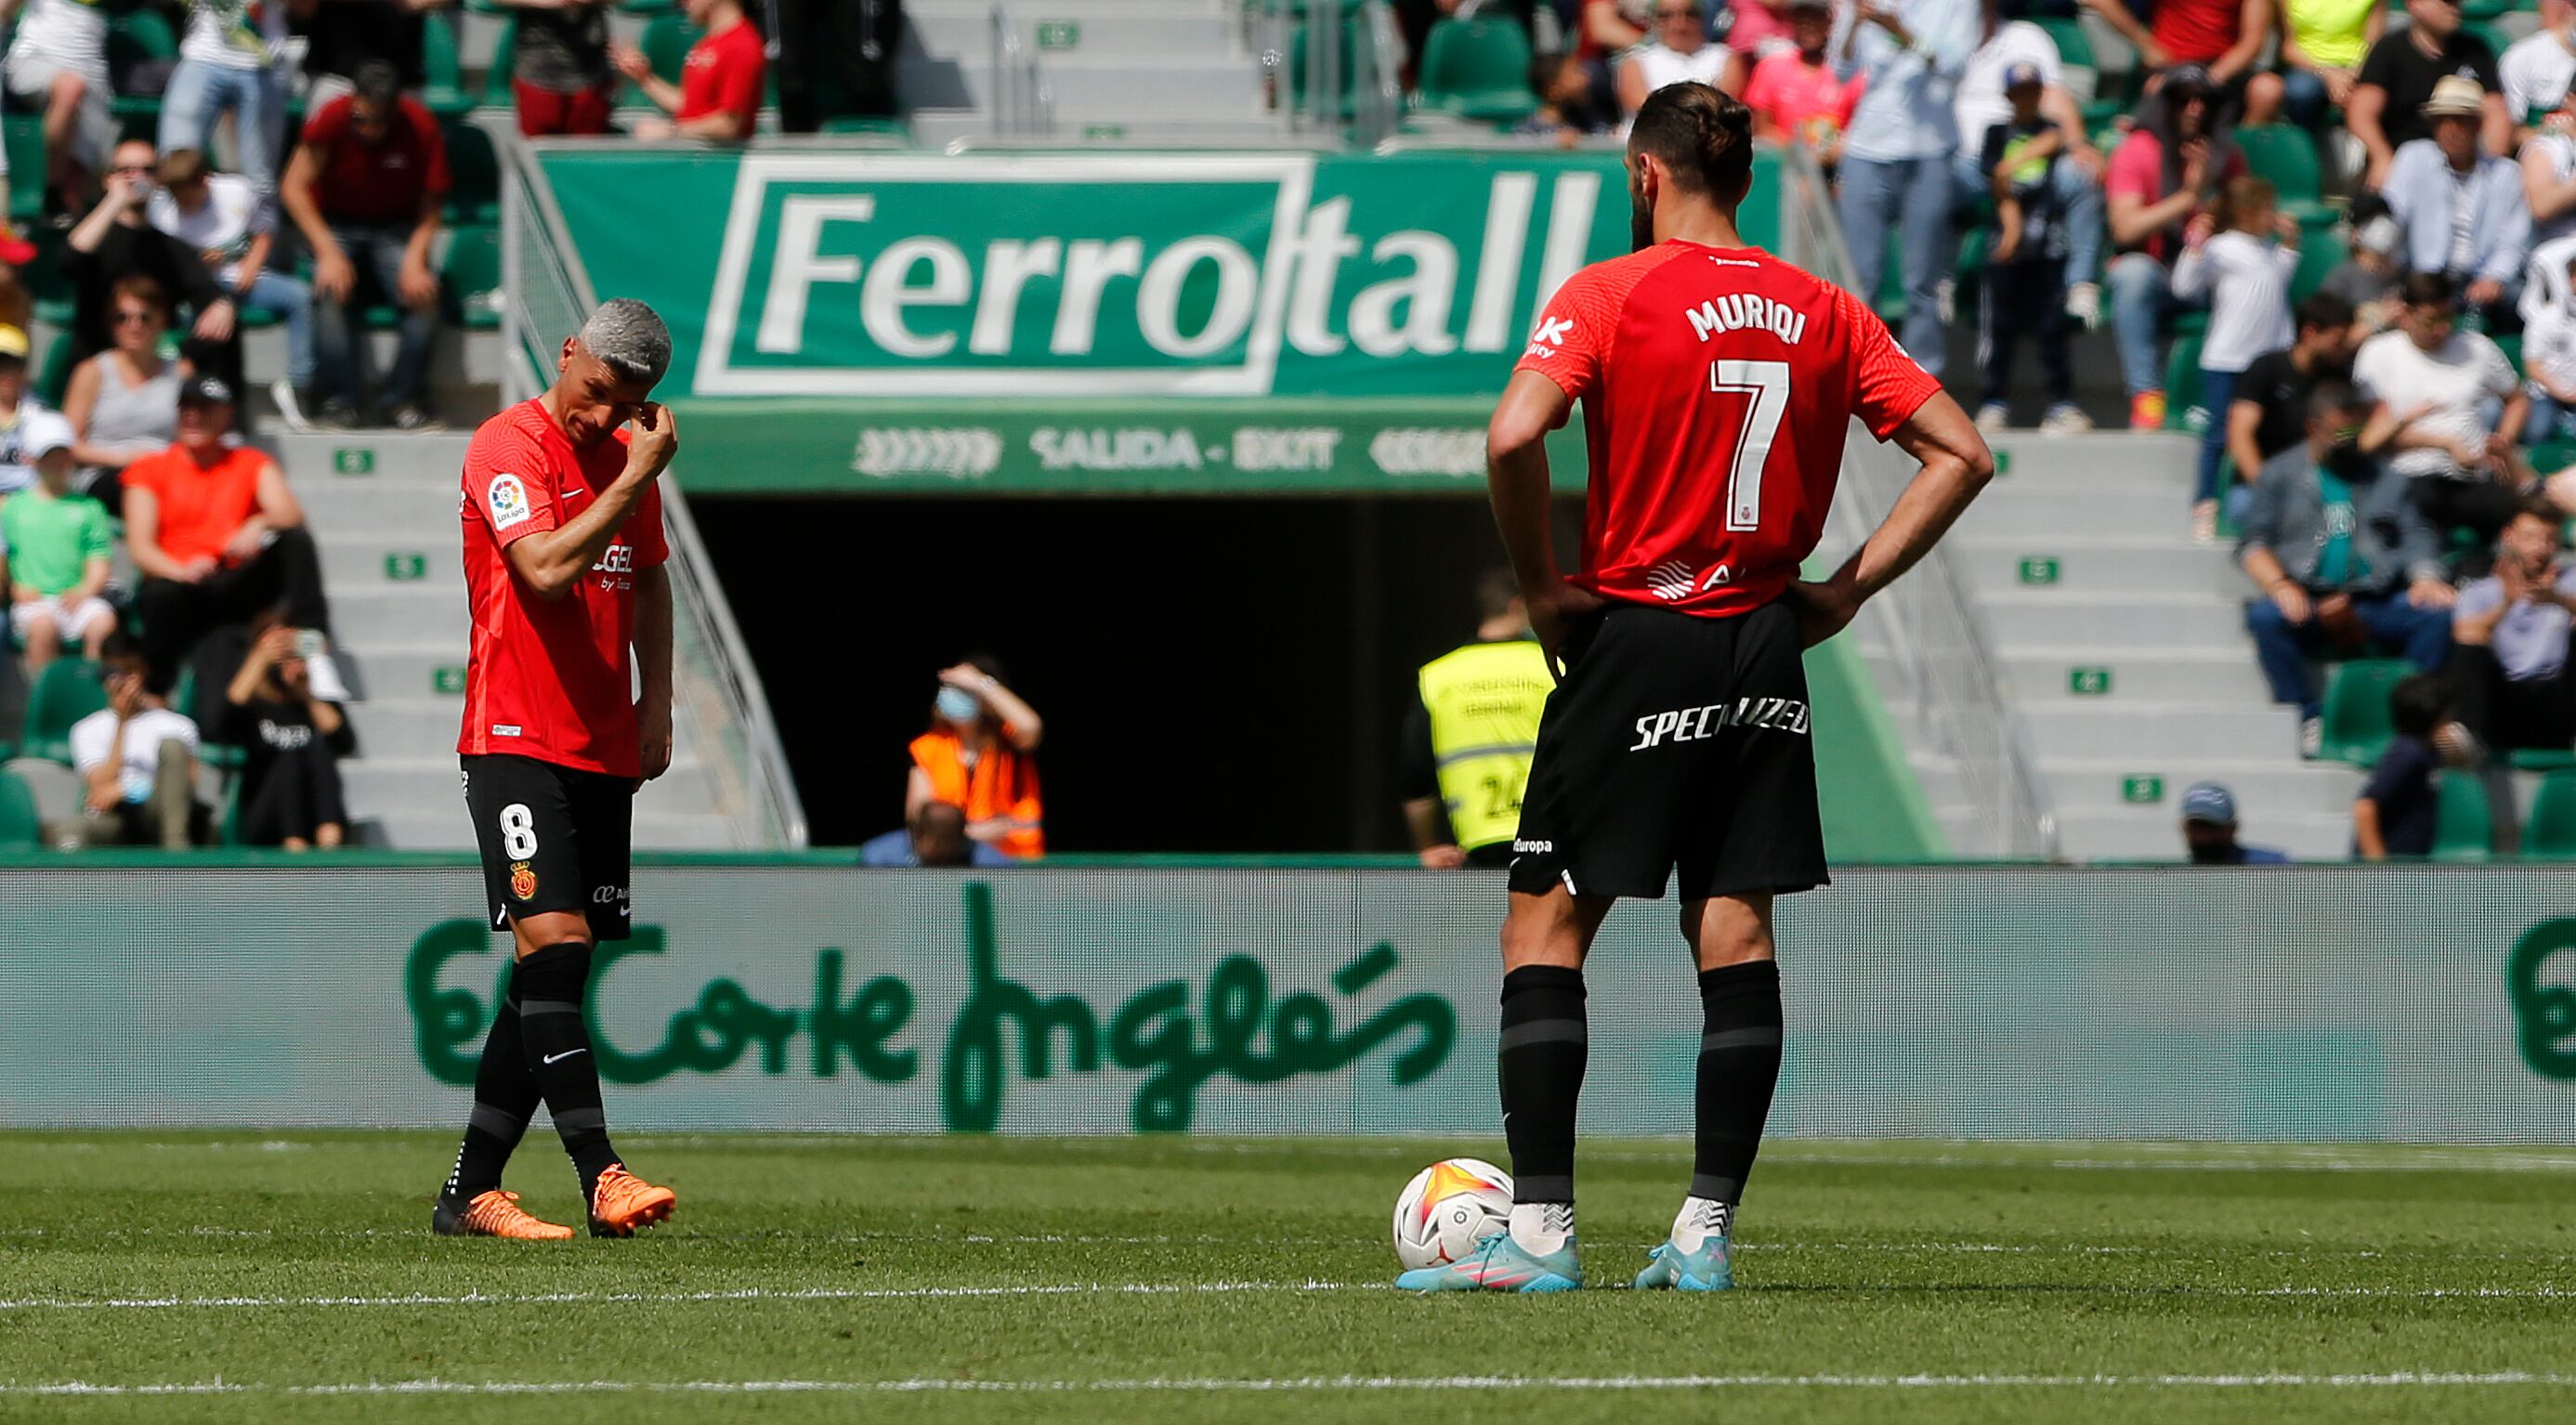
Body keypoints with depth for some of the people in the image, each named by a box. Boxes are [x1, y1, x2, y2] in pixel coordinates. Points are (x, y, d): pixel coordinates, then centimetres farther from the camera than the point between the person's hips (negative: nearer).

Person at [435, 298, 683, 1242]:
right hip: (517, 741, -7)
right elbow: (545, 569, -24)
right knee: (553, 940, -17)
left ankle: (469, 1192, 10)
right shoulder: (508, 447, -10)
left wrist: (656, 702, 17)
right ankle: (600, 1178, -24)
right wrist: (638, 479, -19)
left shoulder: (627, 454, 14)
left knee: (556, 971, 5)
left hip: (605, 749, 7)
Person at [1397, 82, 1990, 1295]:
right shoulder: (1823, 313, 7)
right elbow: (1960, 454, 5)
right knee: (1736, 936, 6)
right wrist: (1846, 589, 5)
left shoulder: (1609, 295, -7)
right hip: (1764, 650, 4)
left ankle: (1539, 1230, -5)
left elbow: (1512, 436, -23)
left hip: (1634, 639, -4)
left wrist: (1541, 588, -10)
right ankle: (1707, 1232, 2)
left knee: (1544, 926, 2)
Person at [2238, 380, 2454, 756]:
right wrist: (2280, 584, -15)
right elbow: (2252, 544, 5)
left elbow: (2417, 537, 13)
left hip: (2376, 602, 1)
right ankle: (2309, 718, -24)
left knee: (2439, 614, -26)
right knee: (2265, 616, -34)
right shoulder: (2281, 473, 14)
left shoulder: (2383, 476, 19)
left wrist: (2425, 577, -9)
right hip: (2308, 602, -1)